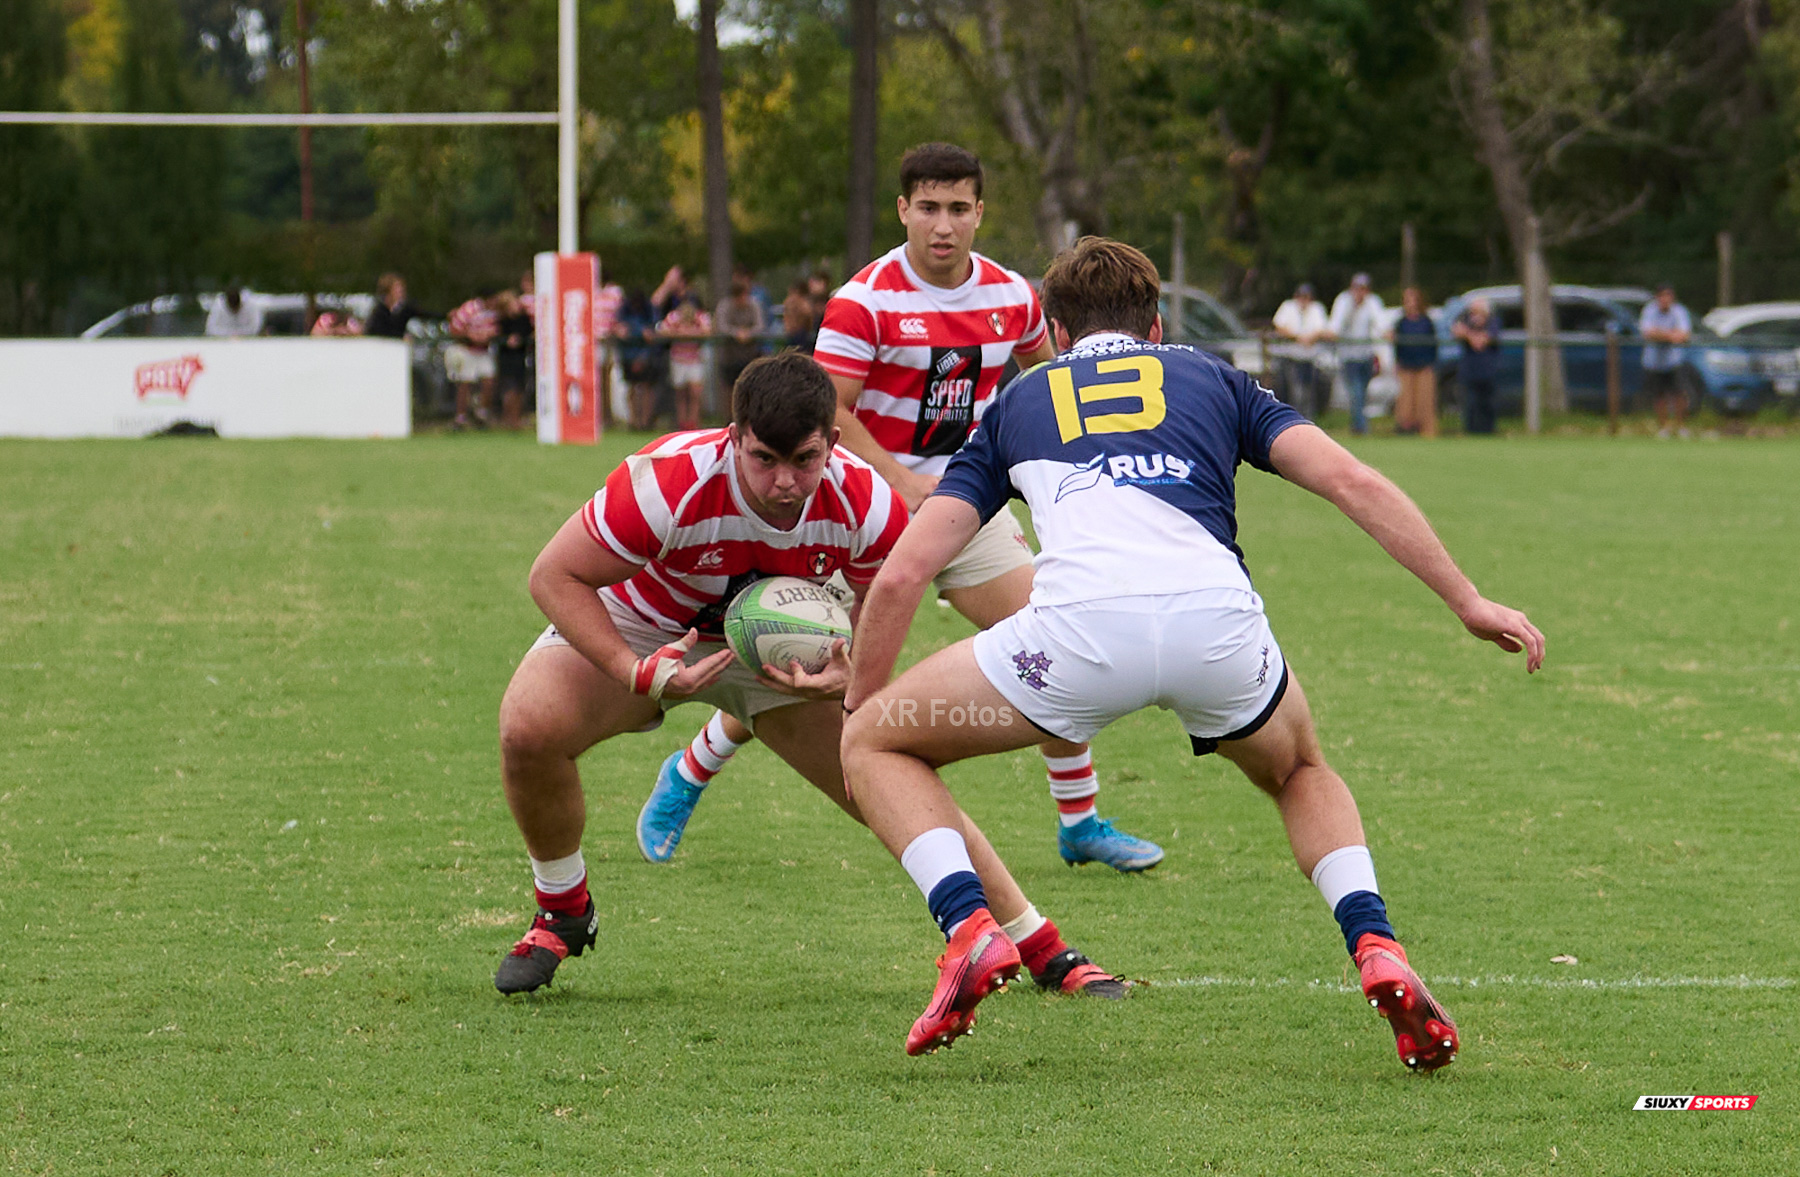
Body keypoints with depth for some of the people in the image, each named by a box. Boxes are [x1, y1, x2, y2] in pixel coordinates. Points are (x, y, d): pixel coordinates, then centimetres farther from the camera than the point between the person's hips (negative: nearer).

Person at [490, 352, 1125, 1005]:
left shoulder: (868, 504, -27)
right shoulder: (669, 483, -37)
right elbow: (555, 575, -26)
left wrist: (851, 673, -29)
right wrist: (637, 674, -38)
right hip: (635, 631, -2)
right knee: (529, 727, -29)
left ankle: (1046, 950, 10)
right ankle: (562, 913, 0)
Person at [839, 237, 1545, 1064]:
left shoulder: (1018, 400, 31)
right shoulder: (1212, 381, 31)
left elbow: (901, 576, 24)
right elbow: (1350, 481, 16)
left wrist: (859, 702, 37)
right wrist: (1468, 602, 18)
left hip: (1079, 625, -2)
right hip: (1218, 622, 2)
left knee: (875, 744, 21)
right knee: (1301, 771, 35)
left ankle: (970, 931, -1)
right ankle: (1376, 950, 10)